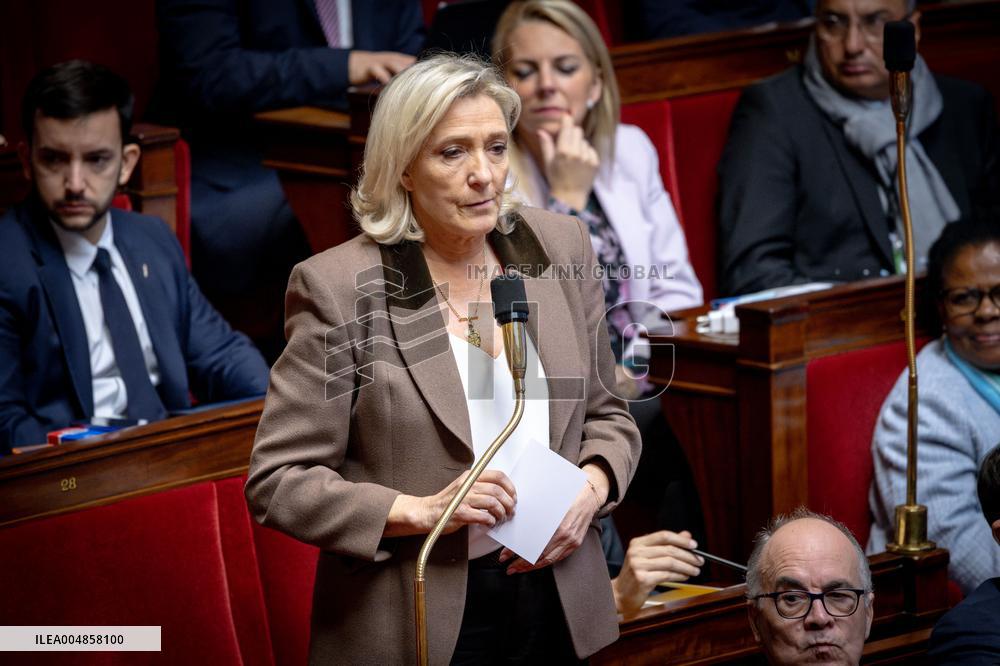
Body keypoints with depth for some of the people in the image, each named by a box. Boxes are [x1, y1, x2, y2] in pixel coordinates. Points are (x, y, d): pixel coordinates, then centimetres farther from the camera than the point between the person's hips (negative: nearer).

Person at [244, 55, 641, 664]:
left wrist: (592, 488, -8)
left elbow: (605, 412, 12)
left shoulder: (560, 245, 2)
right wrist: (418, 511, -21)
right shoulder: (338, 286, -12)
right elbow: (276, 481, -11)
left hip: (555, 605, 4)